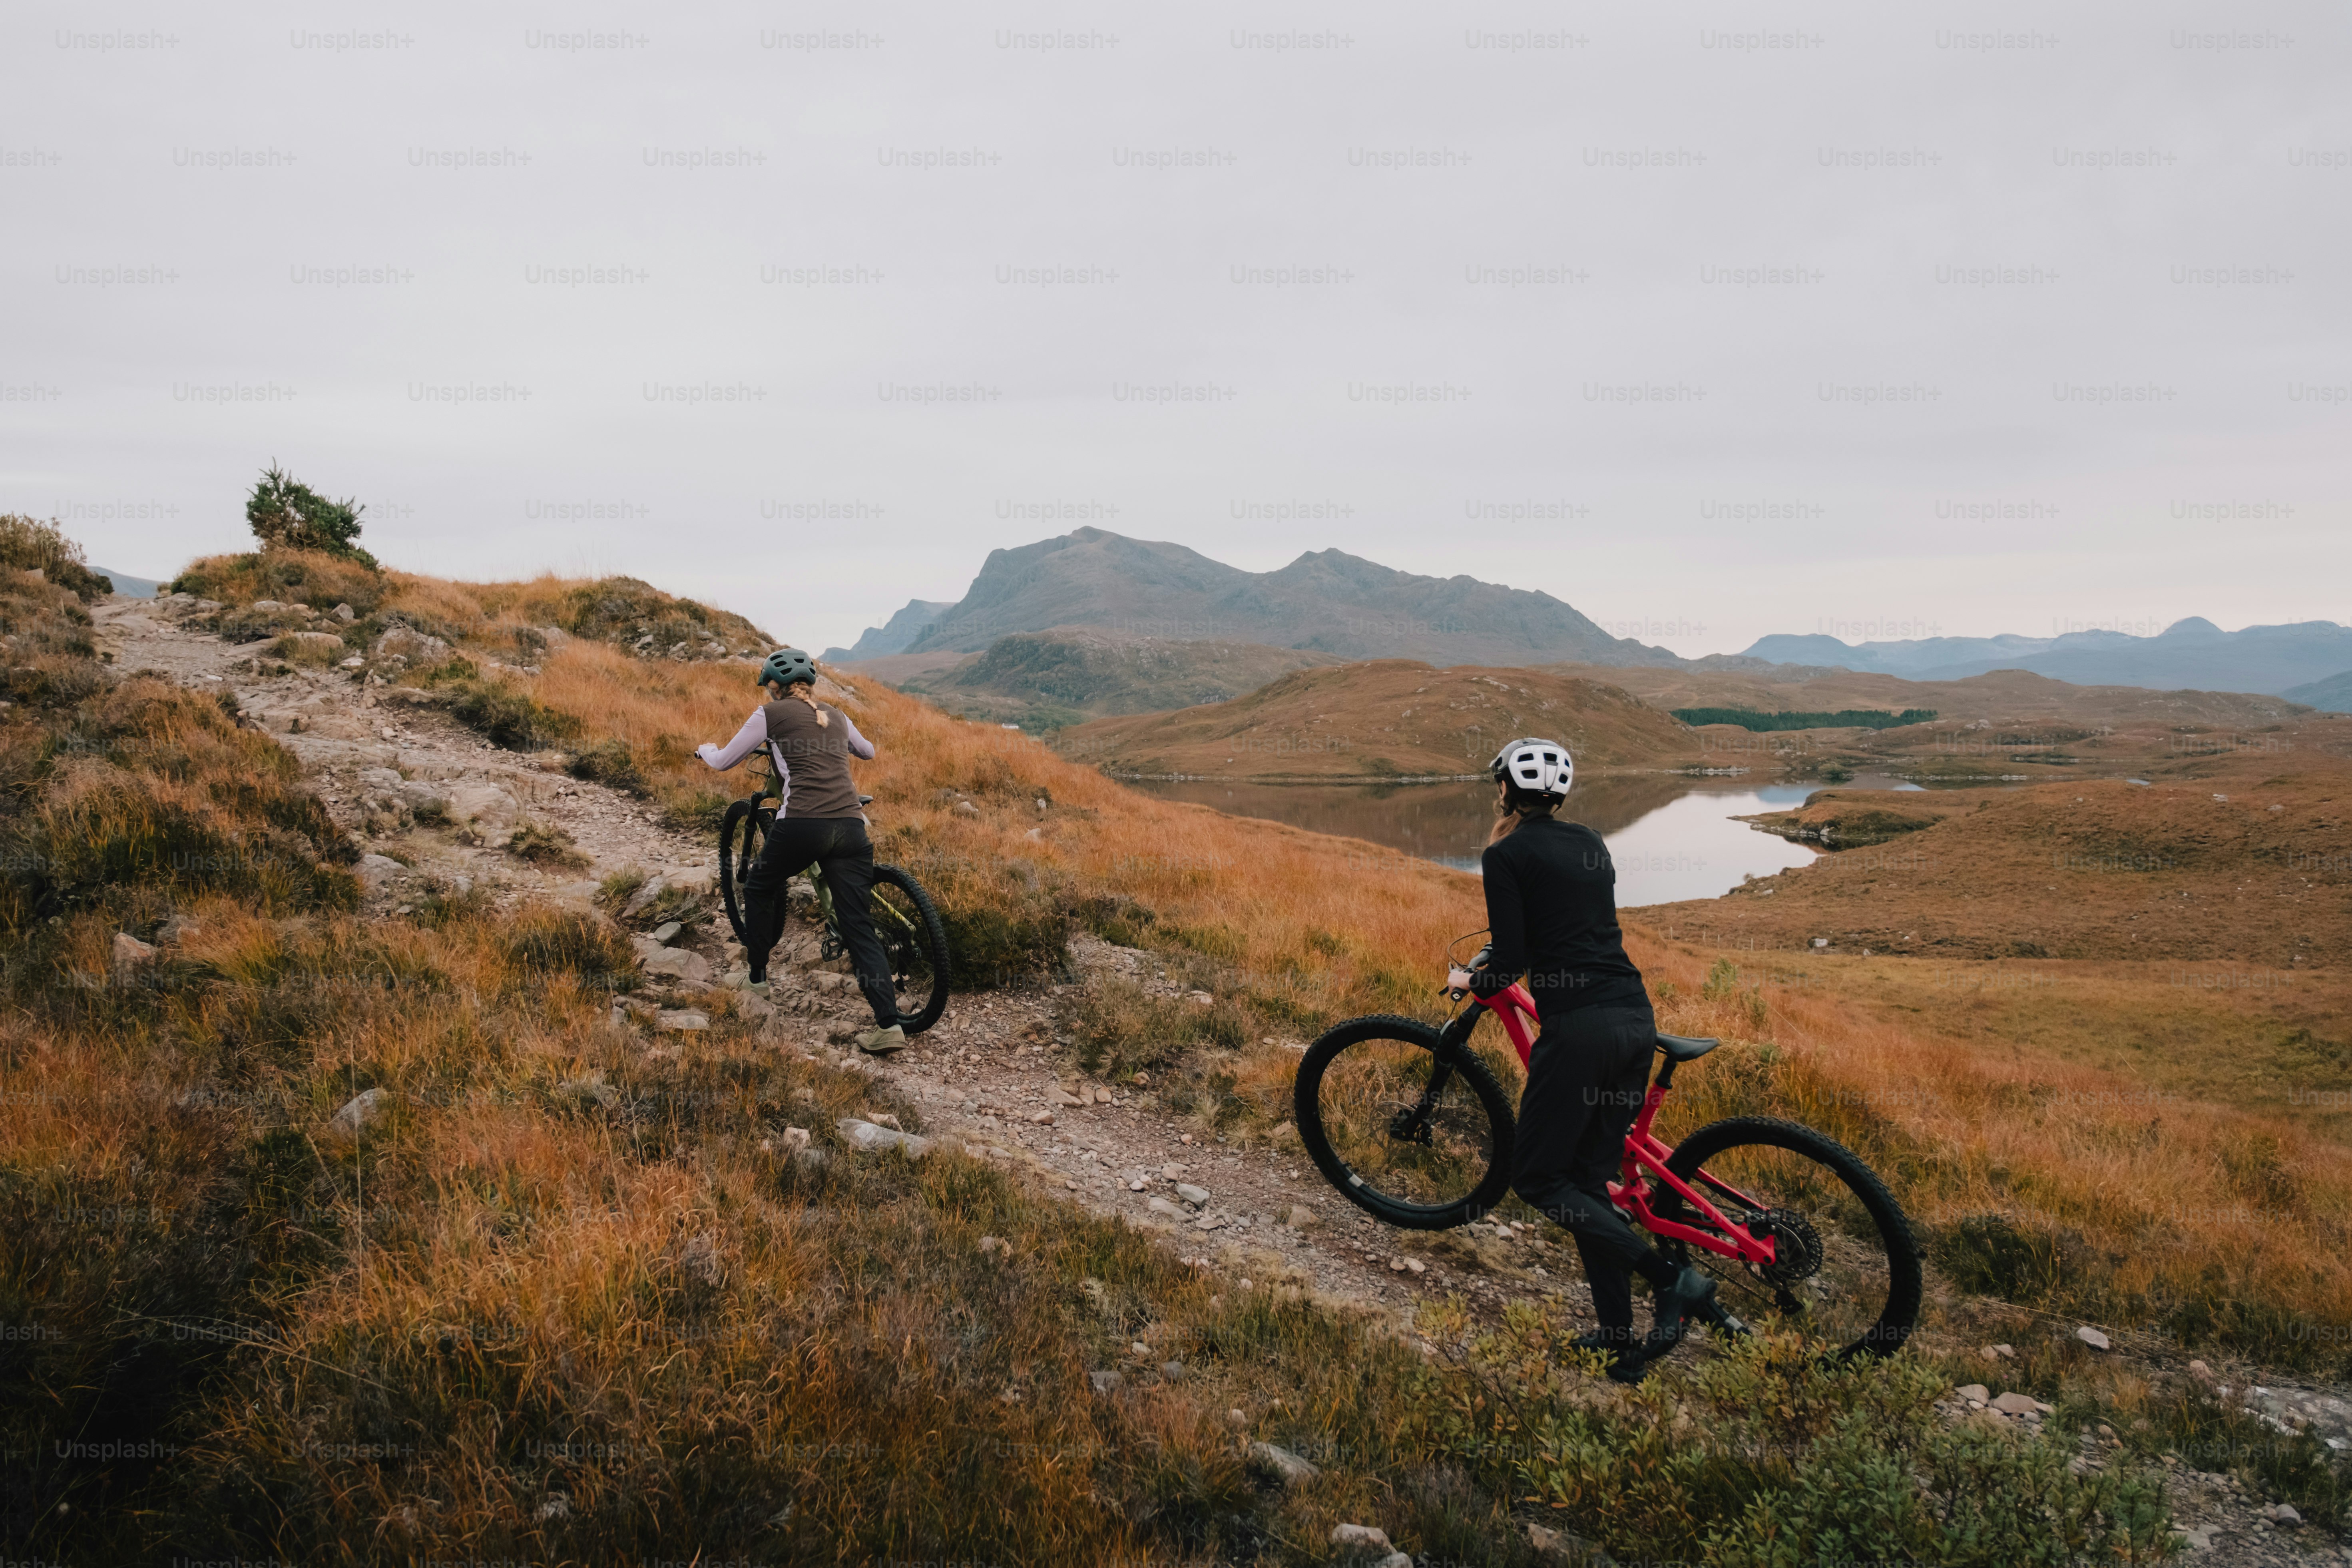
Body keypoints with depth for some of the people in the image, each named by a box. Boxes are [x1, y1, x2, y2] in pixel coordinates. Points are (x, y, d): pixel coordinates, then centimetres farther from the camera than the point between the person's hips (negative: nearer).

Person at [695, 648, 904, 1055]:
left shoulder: (772, 713, 9)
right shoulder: (835, 716, 22)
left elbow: (723, 762, 18)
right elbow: (868, 751, 43)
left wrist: (705, 748, 41)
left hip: (802, 826, -4)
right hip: (851, 829, 4)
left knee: (759, 887, 27)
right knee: (858, 926, 3)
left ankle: (757, 975, 37)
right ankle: (889, 1023, -9)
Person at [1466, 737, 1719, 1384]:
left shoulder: (1505, 856, -4)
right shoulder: (1589, 843, 16)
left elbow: (1511, 964, -9)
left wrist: (1472, 984, 11)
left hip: (1581, 1029, -8)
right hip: (1636, 1019, 8)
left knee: (1537, 1179, 6)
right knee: (1590, 1178, 16)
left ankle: (1673, 1278, -4)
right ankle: (1621, 1343, 20)